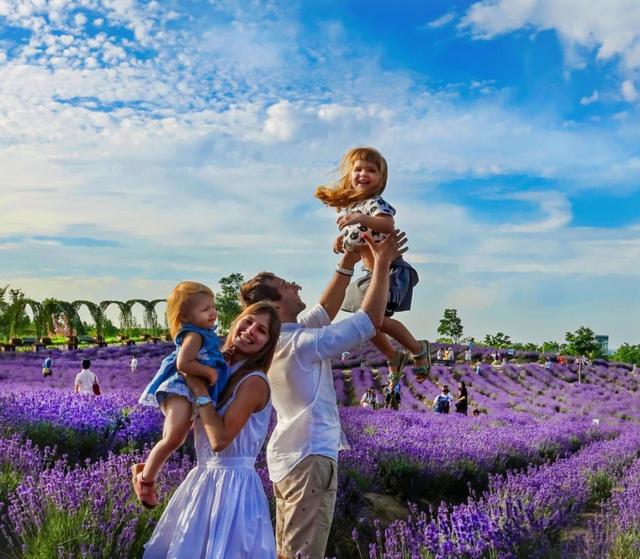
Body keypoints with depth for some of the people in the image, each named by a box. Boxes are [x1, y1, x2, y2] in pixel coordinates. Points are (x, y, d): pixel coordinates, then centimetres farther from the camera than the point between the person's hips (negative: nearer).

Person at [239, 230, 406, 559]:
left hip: (287, 456, 10)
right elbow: (371, 321, -17)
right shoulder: (302, 344, -19)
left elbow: (325, 310, 17)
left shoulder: (278, 338, 8)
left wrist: (348, 262, 13)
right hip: (309, 457, -10)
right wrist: (382, 264, -10)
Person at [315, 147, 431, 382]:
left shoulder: (375, 203, -19)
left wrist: (362, 219, -55)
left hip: (391, 269, -9)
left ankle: (418, 349, 5)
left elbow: (388, 225, -40)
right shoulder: (346, 206, 6)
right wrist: (341, 240, 0)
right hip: (371, 273, 9)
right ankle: (394, 357, 33)